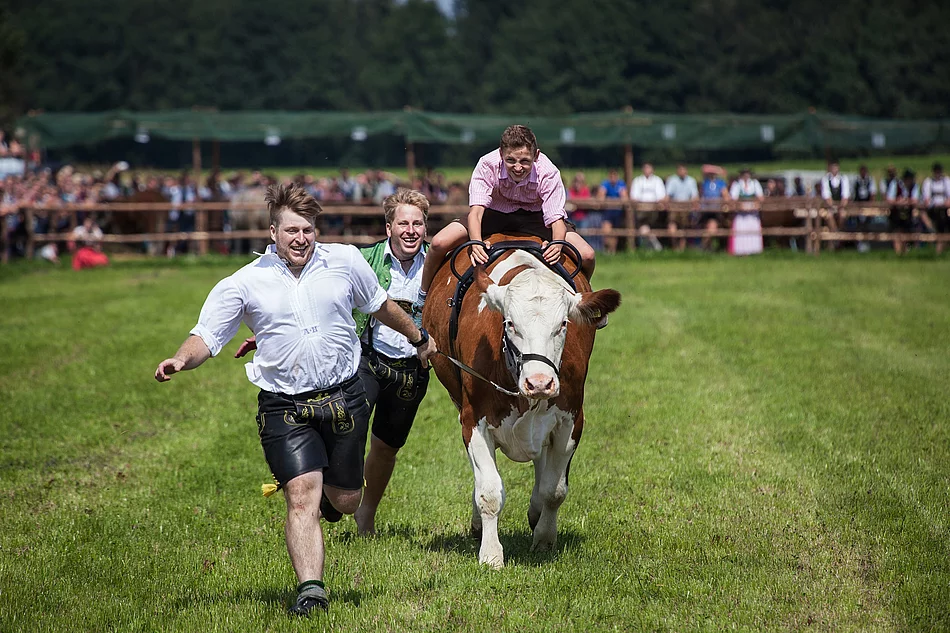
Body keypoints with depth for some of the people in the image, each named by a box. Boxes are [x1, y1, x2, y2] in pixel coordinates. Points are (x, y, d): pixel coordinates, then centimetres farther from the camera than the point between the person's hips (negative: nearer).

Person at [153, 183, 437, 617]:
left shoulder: (345, 261, 3)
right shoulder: (244, 284, -4)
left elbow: (380, 306, 20)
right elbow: (207, 336, -7)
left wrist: (418, 338, 34)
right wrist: (182, 360, -29)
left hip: (344, 398, 2)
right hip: (284, 407, -2)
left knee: (345, 501, 11)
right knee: (302, 496, -16)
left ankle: (328, 494, 48)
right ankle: (310, 589, -14)